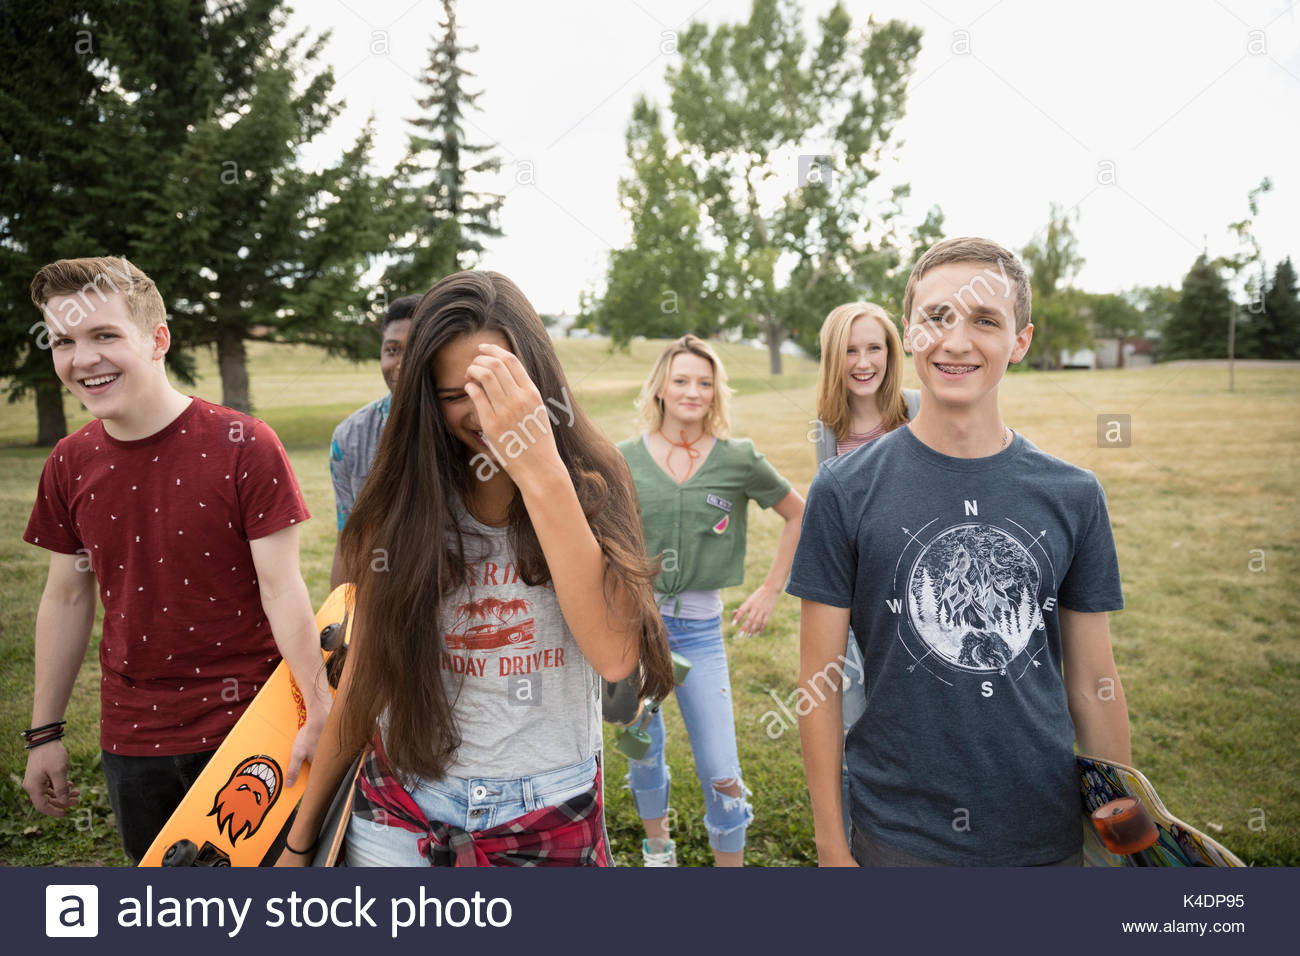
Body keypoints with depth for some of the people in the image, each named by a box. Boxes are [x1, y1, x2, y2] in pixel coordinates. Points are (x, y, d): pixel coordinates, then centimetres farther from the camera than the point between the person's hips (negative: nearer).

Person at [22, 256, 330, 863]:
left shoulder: (243, 447, -15)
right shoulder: (70, 465, 1)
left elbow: (280, 586, -16)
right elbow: (67, 597, 9)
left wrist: (320, 712, -21)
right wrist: (44, 732, 11)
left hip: (243, 725, -4)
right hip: (131, 738, 5)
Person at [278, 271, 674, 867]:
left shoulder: (590, 485, -10)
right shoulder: (404, 504, -7)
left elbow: (615, 655, -25)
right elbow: (366, 673, 1)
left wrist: (539, 468, -30)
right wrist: (302, 834, 7)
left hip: (550, 818, 0)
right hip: (403, 813, 1)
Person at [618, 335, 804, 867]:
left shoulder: (739, 459, -2)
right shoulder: (625, 458, -1)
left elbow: (799, 516, 10)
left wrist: (772, 590, 6)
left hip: (699, 627, 0)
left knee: (721, 773, -1)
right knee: (643, 750, 15)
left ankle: (730, 859, 23)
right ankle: (657, 845, 42)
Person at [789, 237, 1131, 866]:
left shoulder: (1073, 496, -2)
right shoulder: (844, 491, -10)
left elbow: (1093, 684, 4)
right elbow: (819, 679, -7)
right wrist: (830, 843, -6)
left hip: (1049, 836, 3)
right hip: (899, 836, -2)